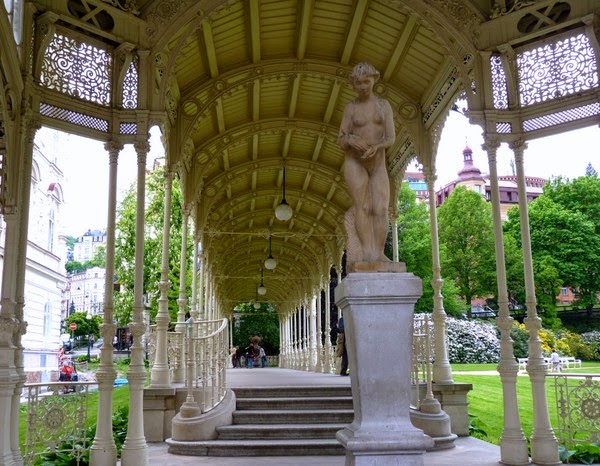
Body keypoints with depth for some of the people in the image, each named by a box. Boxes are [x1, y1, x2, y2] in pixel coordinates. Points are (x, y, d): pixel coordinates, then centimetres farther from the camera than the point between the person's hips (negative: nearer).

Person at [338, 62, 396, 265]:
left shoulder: (384, 105, 5)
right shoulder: (350, 108, 2)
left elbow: (391, 138, -4)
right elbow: (341, 141, -1)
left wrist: (376, 147, -25)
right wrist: (351, 140, -26)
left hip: (378, 164, 2)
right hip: (354, 163, -2)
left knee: (382, 209, -12)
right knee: (362, 206, -17)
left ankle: (379, 254, -14)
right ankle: (367, 253, -22)